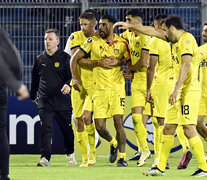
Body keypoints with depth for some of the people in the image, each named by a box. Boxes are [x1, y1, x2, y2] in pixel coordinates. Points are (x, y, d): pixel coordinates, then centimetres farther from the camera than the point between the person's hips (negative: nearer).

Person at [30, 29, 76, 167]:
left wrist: (68, 84, -24)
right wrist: (33, 96, 30)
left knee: (67, 130, 7)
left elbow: (73, 75, -3)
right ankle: (45, 158, -11)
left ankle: (70, 155, 27)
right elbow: (35, 79, 24)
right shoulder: (40, 60, 12)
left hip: (62, 100, -2)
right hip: (44, 101, 2)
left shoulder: (65, 58, 2)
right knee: (45, 129, -9)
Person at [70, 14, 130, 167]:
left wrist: (119, 62, -9)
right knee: (100, 126, -4)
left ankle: (122, 157, 5)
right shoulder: (93, 41, 0)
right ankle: (113, 143, 29)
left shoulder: (121, 43, 1)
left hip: (117, 87, -1)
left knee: (118, 122, -9)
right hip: (99, 88, 1)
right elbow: (75, 59, 4)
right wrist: (75, 78, -5)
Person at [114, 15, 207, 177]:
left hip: (189, 90, -10)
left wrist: (176, 89, -30)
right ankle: (160, 168, 14)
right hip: (180, 92, 10)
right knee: (168, 128, 9)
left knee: (189, 129, -13)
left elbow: (186, 64, -24)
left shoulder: (186, 39, -12)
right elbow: (153, 31, 27)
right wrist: (130, 26, 33)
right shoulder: (177, 40, 17)